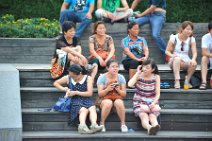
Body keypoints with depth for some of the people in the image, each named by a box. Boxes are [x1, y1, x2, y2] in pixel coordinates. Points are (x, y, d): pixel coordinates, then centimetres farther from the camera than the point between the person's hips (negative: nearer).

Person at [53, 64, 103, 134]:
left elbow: (89, 93, -1)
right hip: (75, 100, -1)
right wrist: (63, 88, 3)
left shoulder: (88, 78, 7)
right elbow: (55, 83, 22)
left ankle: (94, 125, -60)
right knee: (83, 110, -36)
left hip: (86, 99, 1)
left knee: (92, 108, -35)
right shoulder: (68, 78, 12)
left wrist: (76, 92, -6)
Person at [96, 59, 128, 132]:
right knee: (108, 103, -38)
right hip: (105, 99, -1)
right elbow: (100, 94, -6)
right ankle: (102, 124, -21)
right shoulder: (102, 77, -3)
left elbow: (124, 94, 4)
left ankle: (123, 124, -20)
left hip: (117, 98, 1)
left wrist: (118, 90, -17)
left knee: (119, 102, -36)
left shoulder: (121, 77, 3)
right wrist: (107, 89, -24)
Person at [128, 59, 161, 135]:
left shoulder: (156, 77, 1)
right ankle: (149, 127, -63)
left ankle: (155, 126, -62)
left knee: (152, 116, -32)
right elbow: (130, 84, -20)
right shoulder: (139, 75, 0)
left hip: (152, 102, 1)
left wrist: (154, 103, -19)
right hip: (139, 102, -1)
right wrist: (138, 72, -12)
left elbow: (157, 94, 1)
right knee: (143, 115, -34)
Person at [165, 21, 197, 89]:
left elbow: (194, 52, -8)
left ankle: (187, 81, -13)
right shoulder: (174, 38, -6)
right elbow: (167, 51, -3)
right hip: (173, 62, -2)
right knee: (177, 59, -39)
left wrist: (193, 59, -31)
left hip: (185, 61, 2)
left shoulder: (191, 39, 1)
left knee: (194, 64, -32)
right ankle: (177, 81, -44)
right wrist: (172, 55, -26)